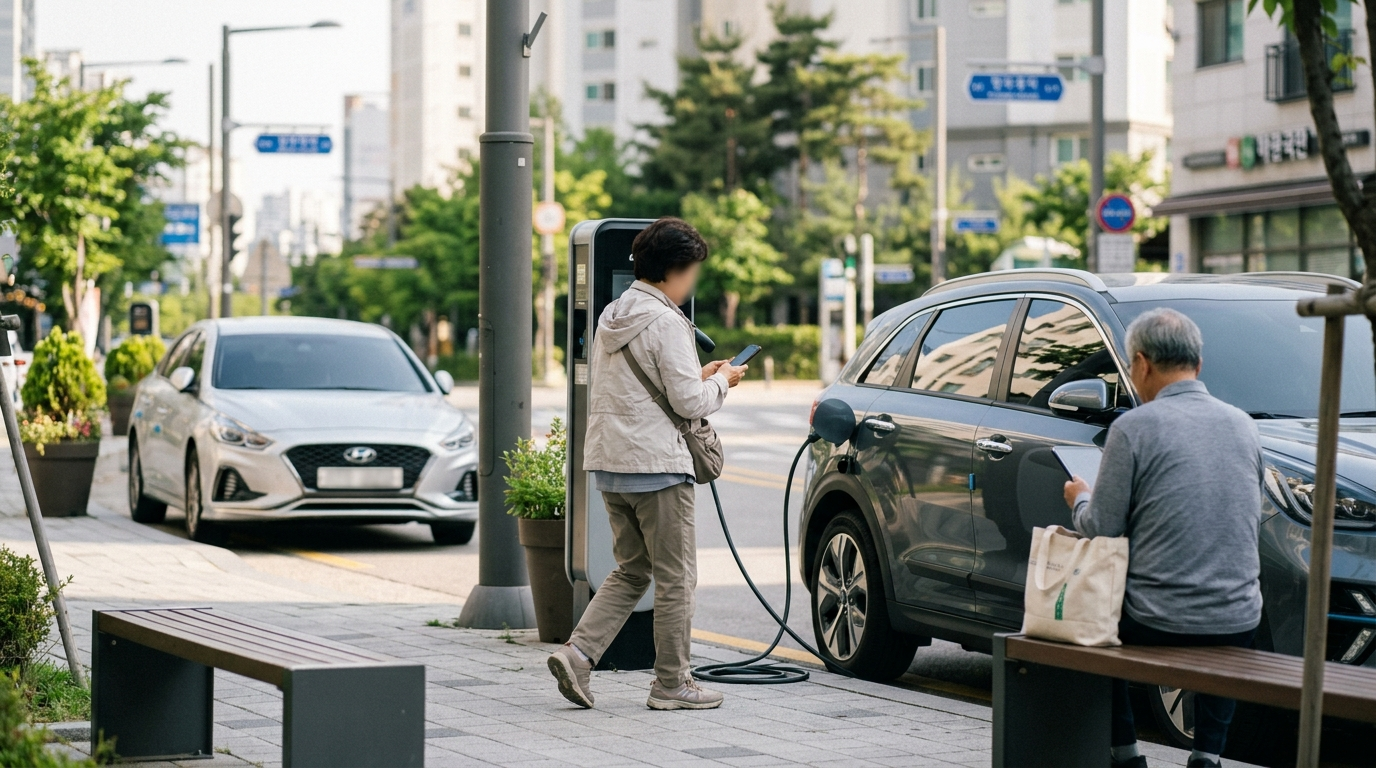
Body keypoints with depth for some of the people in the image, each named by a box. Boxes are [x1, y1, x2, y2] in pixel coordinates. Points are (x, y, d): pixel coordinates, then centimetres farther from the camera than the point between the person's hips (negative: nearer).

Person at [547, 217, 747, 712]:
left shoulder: (612, 316, 13)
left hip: (609, 463, 8)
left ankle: (578, 652, 1)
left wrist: (698, 375, 18)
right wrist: (720, 382, 3)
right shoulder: (665, 322, -14)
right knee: (675, 577, 3)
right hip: (657, 466, -8)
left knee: (631, 572, 16)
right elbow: (690, 403, -16)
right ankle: (672, 684, 8)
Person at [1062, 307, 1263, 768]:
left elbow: (1101, 529, -7)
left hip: (1158, 624, -4)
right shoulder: (1242, 424, 6)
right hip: (1239, 625, 4)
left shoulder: (1135, 428, -10)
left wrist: (1080, 499, 16)